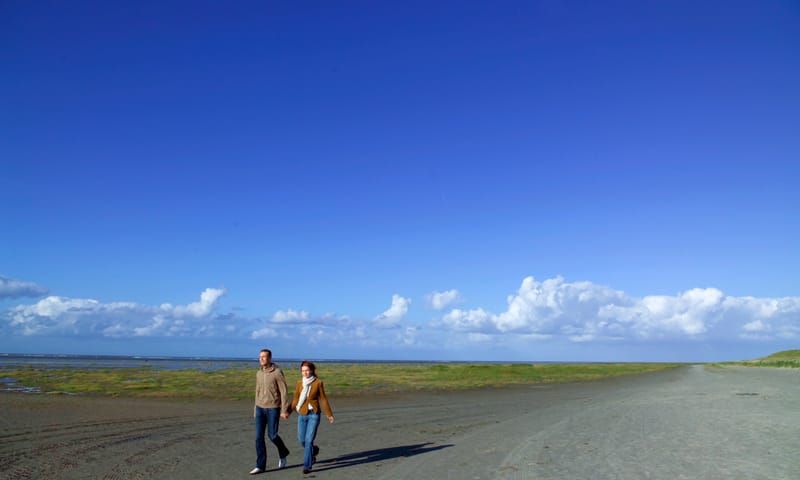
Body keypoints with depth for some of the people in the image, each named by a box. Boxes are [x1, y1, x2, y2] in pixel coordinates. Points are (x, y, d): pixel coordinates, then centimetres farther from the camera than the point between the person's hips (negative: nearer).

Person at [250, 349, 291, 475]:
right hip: (260, 408, 5)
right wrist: (255, 409, 17)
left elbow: (284, 392, -13)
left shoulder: (277, 372, -14)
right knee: (259, 436, -2)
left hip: (273, 408, -5)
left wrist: (284, 410, -15)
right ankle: (260, 466, 4)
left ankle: (283, 453, 30)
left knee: (272, 435, -1)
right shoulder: (259, 373, 7)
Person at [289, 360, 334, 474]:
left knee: (309, 440, -10)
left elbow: (323, 399, -2)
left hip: (314, 414, -4)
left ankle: (307, 466, 0)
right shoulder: (299, 383, 3)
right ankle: (314, 450, 40)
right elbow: (295, 399, 8)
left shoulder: (318, 382, -7)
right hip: (302, 415, 4)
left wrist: (329, 414, 1)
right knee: (302, 440, 8)